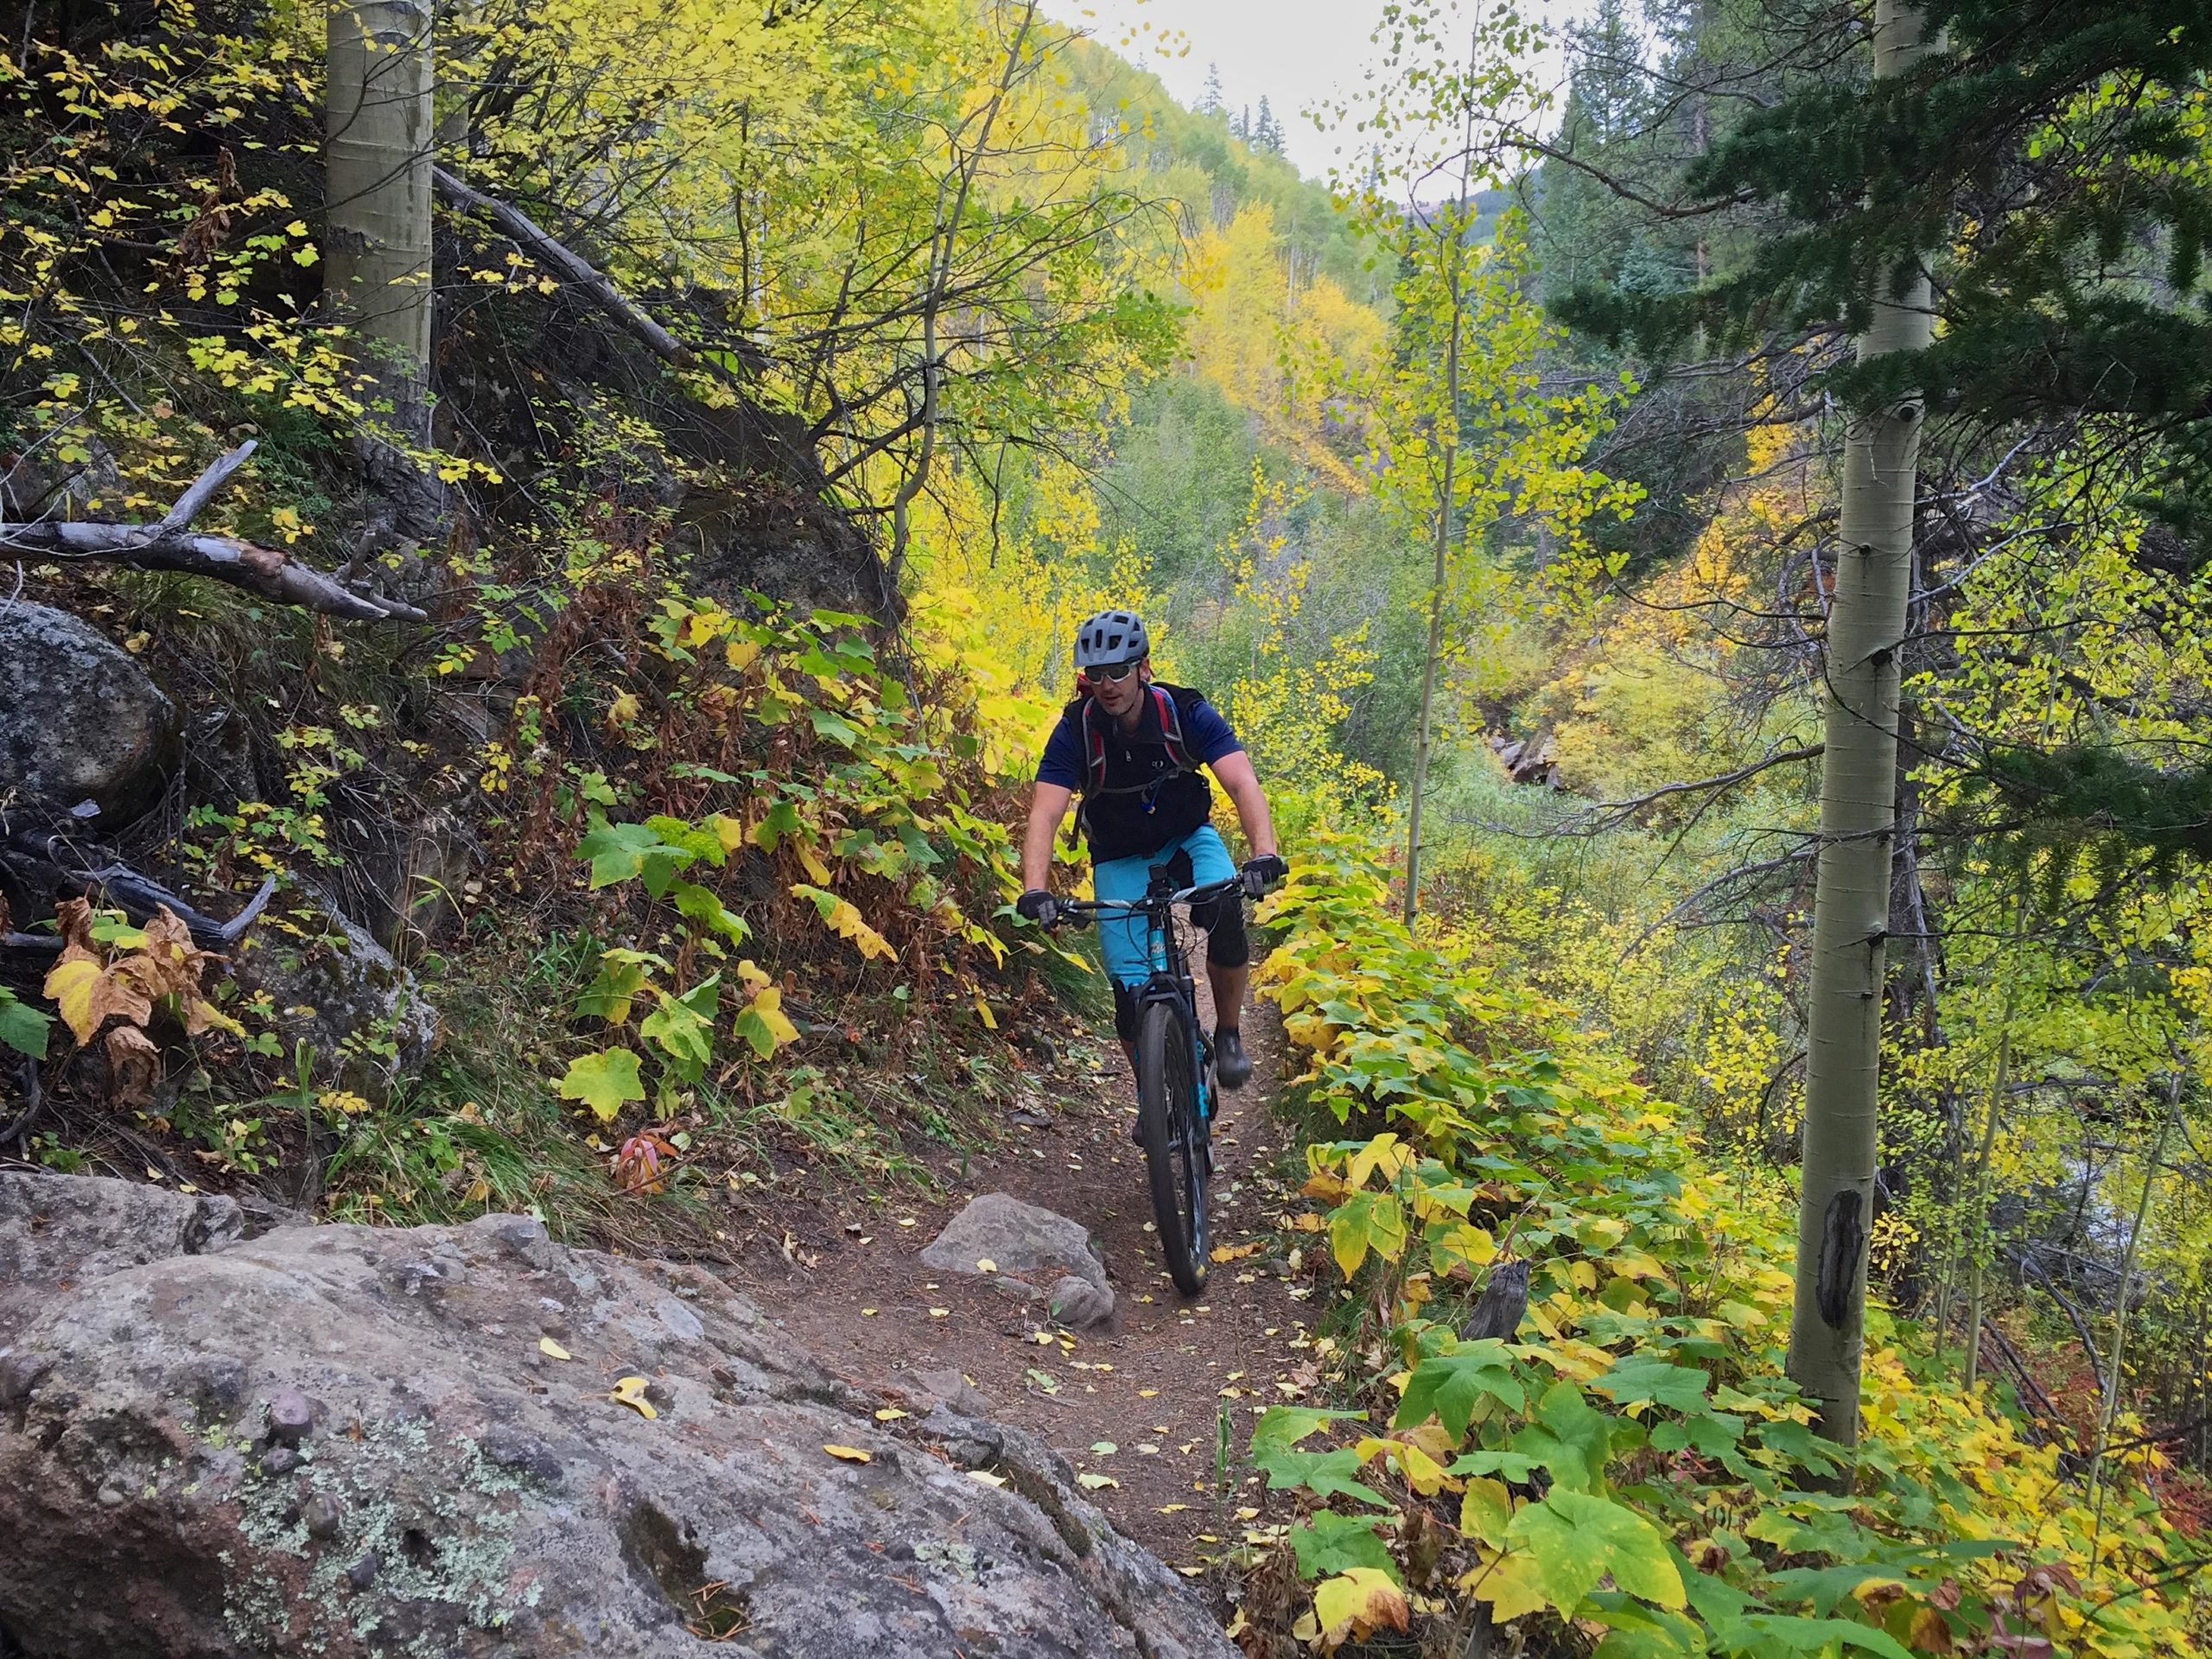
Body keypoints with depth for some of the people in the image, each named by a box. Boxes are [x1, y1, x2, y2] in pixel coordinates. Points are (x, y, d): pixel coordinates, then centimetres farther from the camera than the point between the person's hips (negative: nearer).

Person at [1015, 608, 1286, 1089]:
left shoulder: (1186, 711, -22)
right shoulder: (1075, 730, -22)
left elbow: (1243, 783, -33)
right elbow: (1045, 815, -30)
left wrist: (1264, 853, -51)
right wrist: (1034, 891, -48)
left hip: (1188, 838, 0)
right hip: (1120, 858, 0)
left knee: (1225, 914, -32)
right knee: (1131, 990, -10)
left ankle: (1228, 1036, -9)